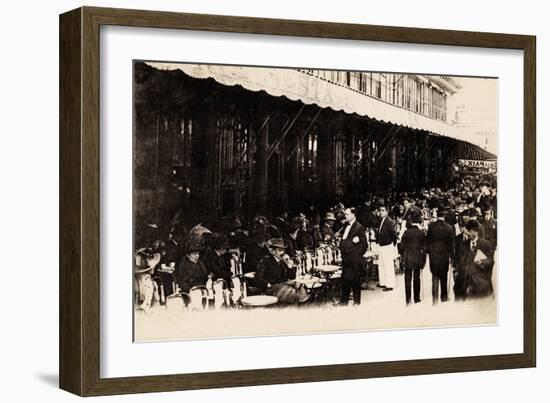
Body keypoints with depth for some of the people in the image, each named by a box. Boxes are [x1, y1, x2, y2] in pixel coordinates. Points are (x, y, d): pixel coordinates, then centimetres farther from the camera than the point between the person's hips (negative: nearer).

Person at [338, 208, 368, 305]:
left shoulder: (359, 227, -9)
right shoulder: (346, 226, 13)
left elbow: (364, 244, -9)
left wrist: (358, 255, -6)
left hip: (354, 259, -7)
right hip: (346, 258, 7)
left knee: (355, 280, 1)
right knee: (345, 279, 8)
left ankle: (357, 301, 10)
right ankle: (344, 300, 14)